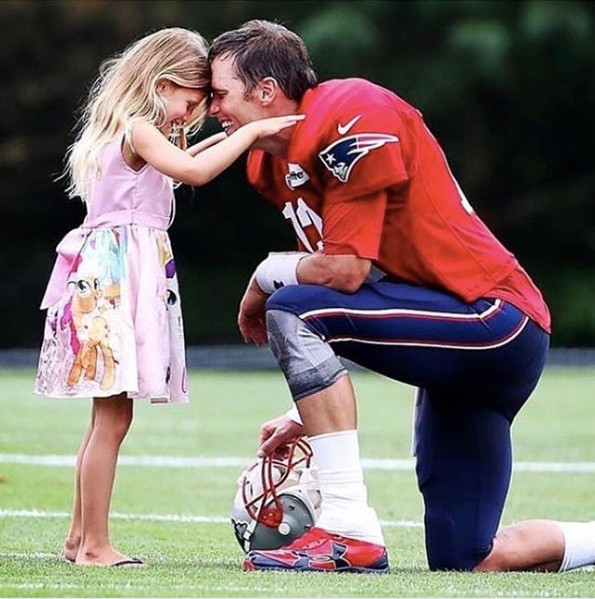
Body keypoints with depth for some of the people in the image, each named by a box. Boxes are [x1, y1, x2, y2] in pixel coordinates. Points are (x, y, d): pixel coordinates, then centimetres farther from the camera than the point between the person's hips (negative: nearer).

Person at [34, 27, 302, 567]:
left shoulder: (127, 135, 19)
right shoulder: (138, 131, -10)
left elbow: (170, 169, 39)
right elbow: (195, 174, -23)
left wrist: (206, 146, 28)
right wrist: (250, 132, -18)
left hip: (116, 279, 10)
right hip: (116, 276, -10)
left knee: (108, 417, 14)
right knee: (112, 419, -10)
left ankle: (80, 537, 19)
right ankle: (95, 545, -10)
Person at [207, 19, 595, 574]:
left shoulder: (354, 117, -16)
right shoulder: (274, 163, 12)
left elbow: (344, 272, -22)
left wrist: (266, 277, -4)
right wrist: (306, 413, 9)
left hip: (492, 319, -10)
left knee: (293, 312, -24)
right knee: (467, 563, 7)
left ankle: (350, 530, -24)